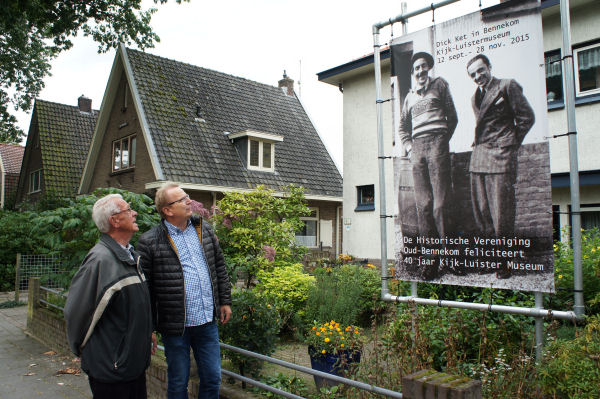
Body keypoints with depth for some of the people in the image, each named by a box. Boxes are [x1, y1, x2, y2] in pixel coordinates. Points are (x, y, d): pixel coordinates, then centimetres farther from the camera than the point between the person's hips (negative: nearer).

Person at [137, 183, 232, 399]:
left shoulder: (204, 229, 6)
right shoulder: (150, 242, -11)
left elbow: (220, 268, 13)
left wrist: (225, 301, 11)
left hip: (208, 322, 5)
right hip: (175, 326, -4)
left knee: (212, 378, 16)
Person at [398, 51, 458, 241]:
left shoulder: (439, 84, 15)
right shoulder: (410, 96, 25)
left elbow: (452, 117, 12)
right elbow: (402, 127, 28)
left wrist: (443, 140, 3)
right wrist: (409, 147, 12)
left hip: (436, 142, -3)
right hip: (417, 146, 3)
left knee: (440, 202, -10)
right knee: (423, 202, -3)